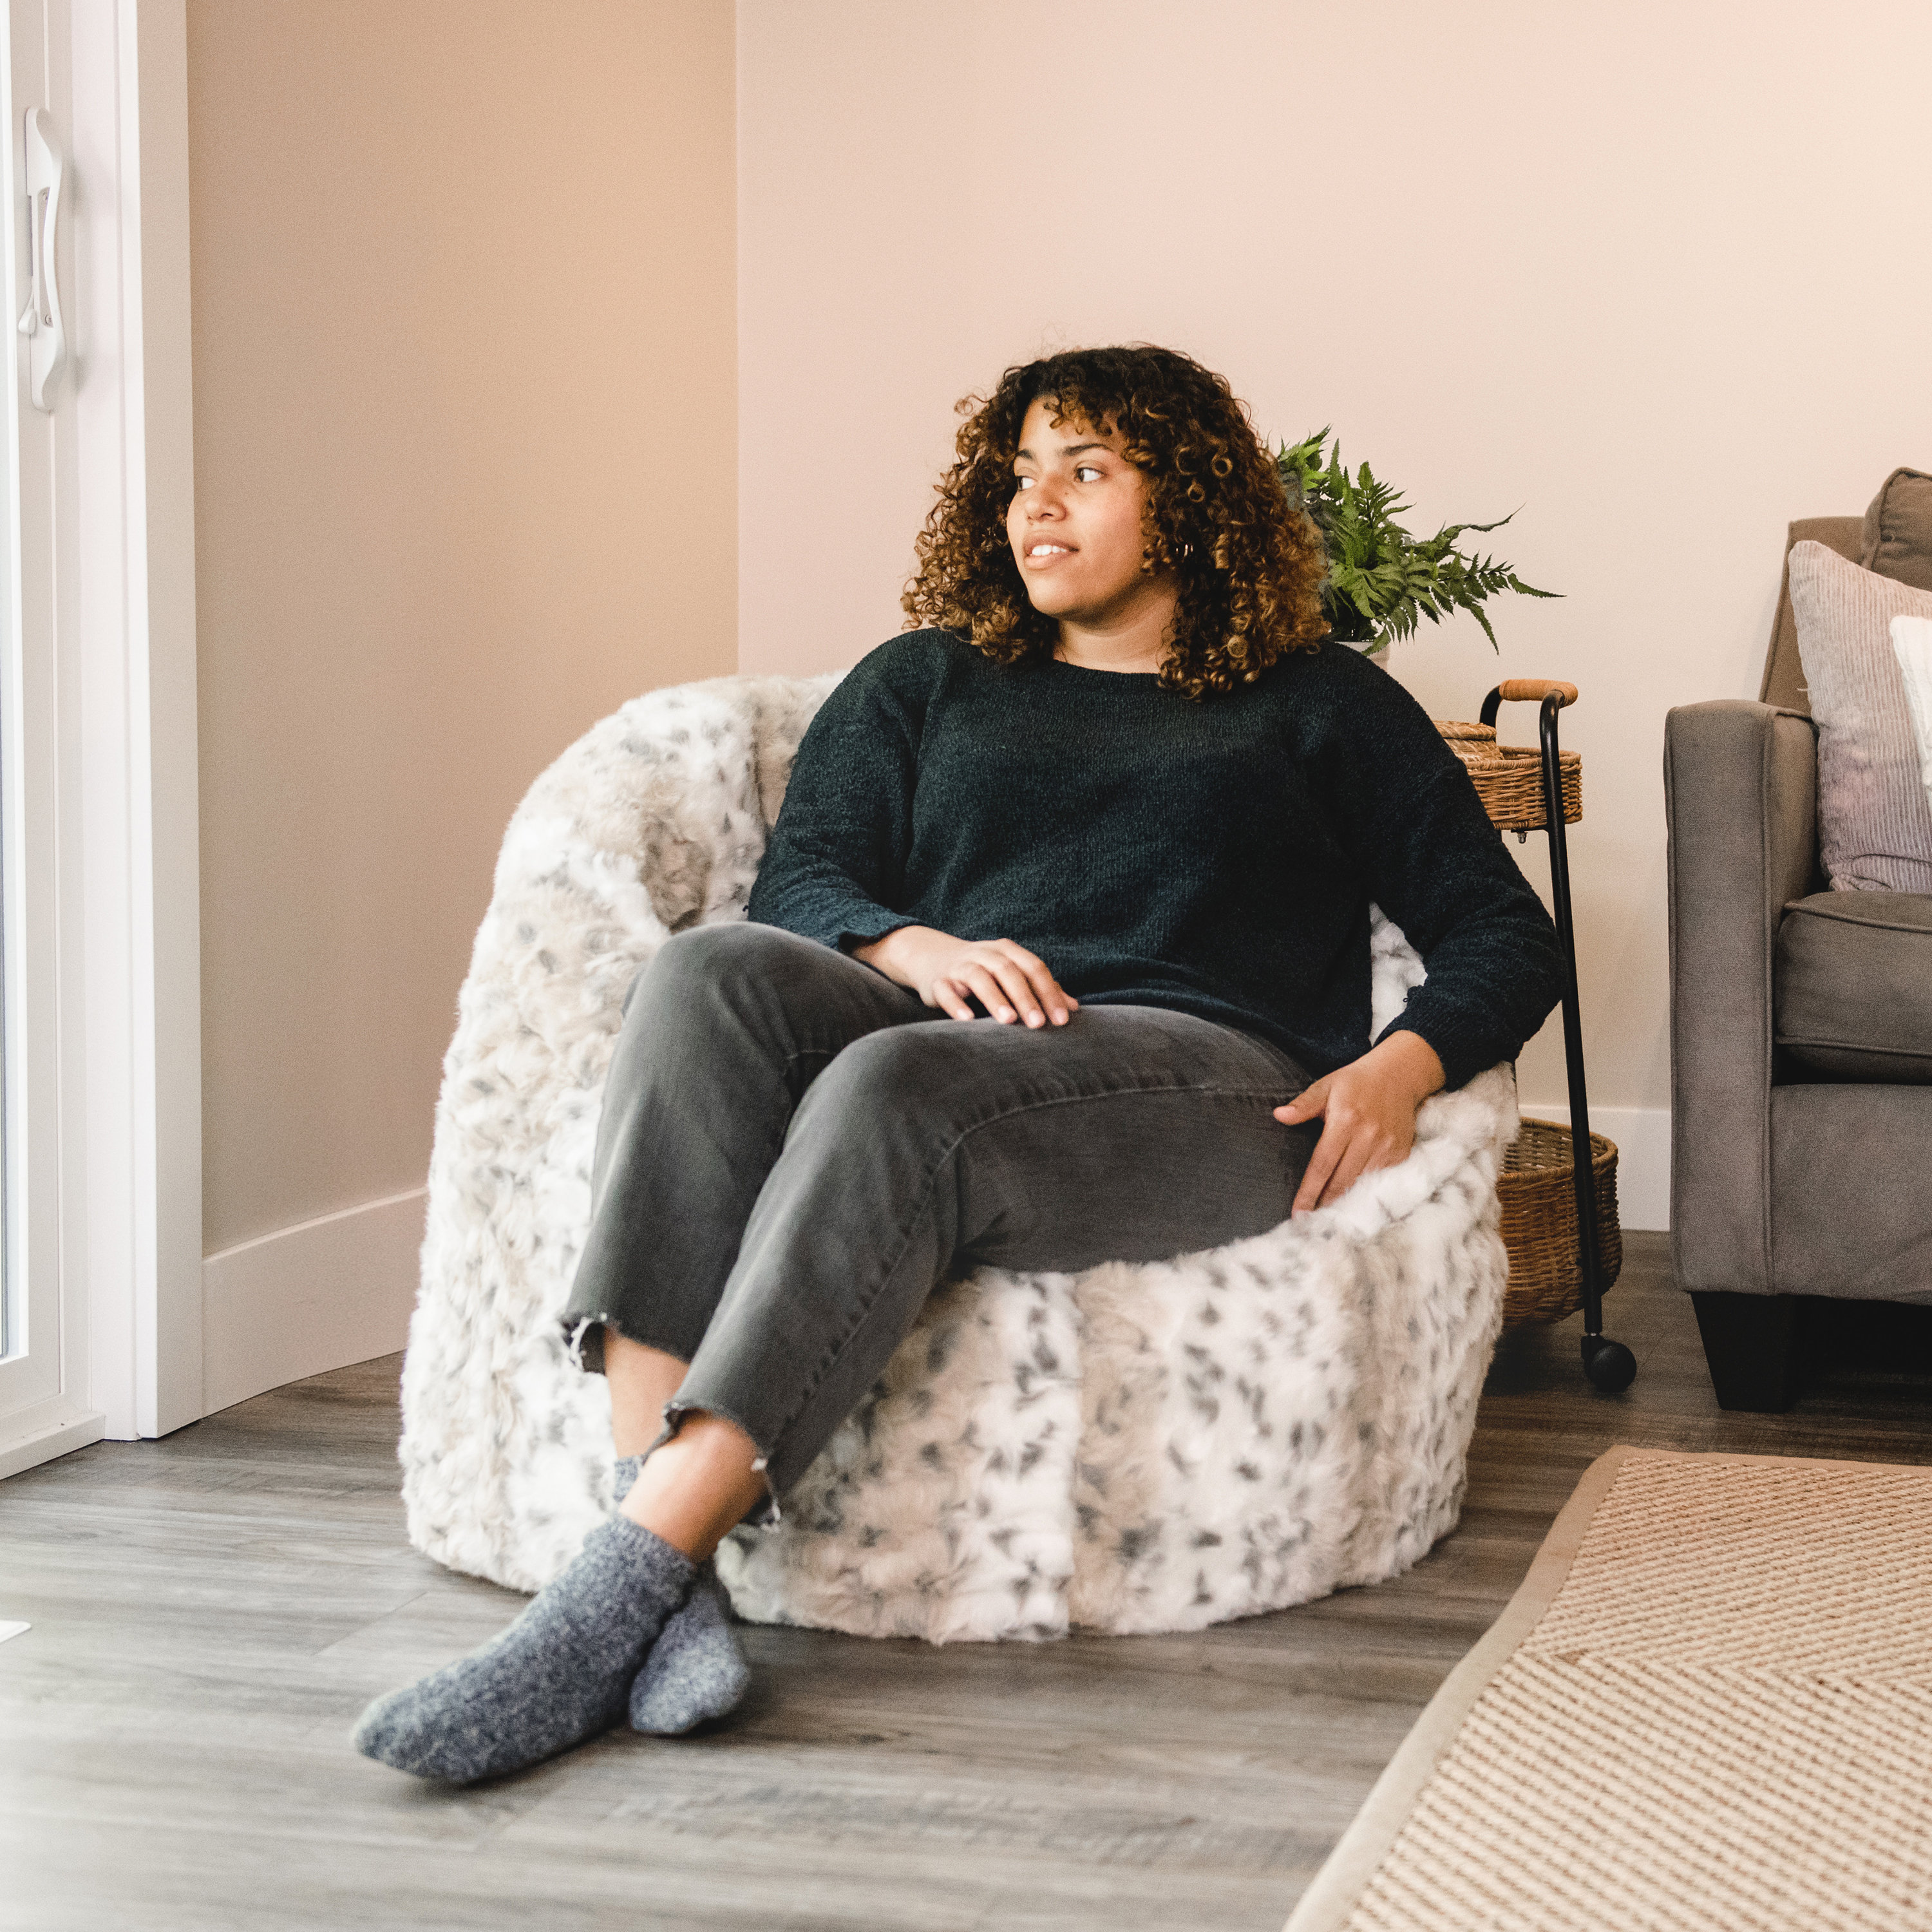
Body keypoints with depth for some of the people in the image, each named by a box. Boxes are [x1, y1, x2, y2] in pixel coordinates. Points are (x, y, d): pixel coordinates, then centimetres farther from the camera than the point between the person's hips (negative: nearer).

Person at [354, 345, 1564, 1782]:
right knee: (717, 974, -32)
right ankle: (669, 1593, -46)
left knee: (894, 1088, -37)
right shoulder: (925, 682, 30)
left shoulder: (1323, 707, 24)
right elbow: (800, 881, 15)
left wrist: (1402, 1066, -4)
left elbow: (1503, 934, 18)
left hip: (1208, 1080, -3)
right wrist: (915, 948, -9)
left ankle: (612, 1600, -47)